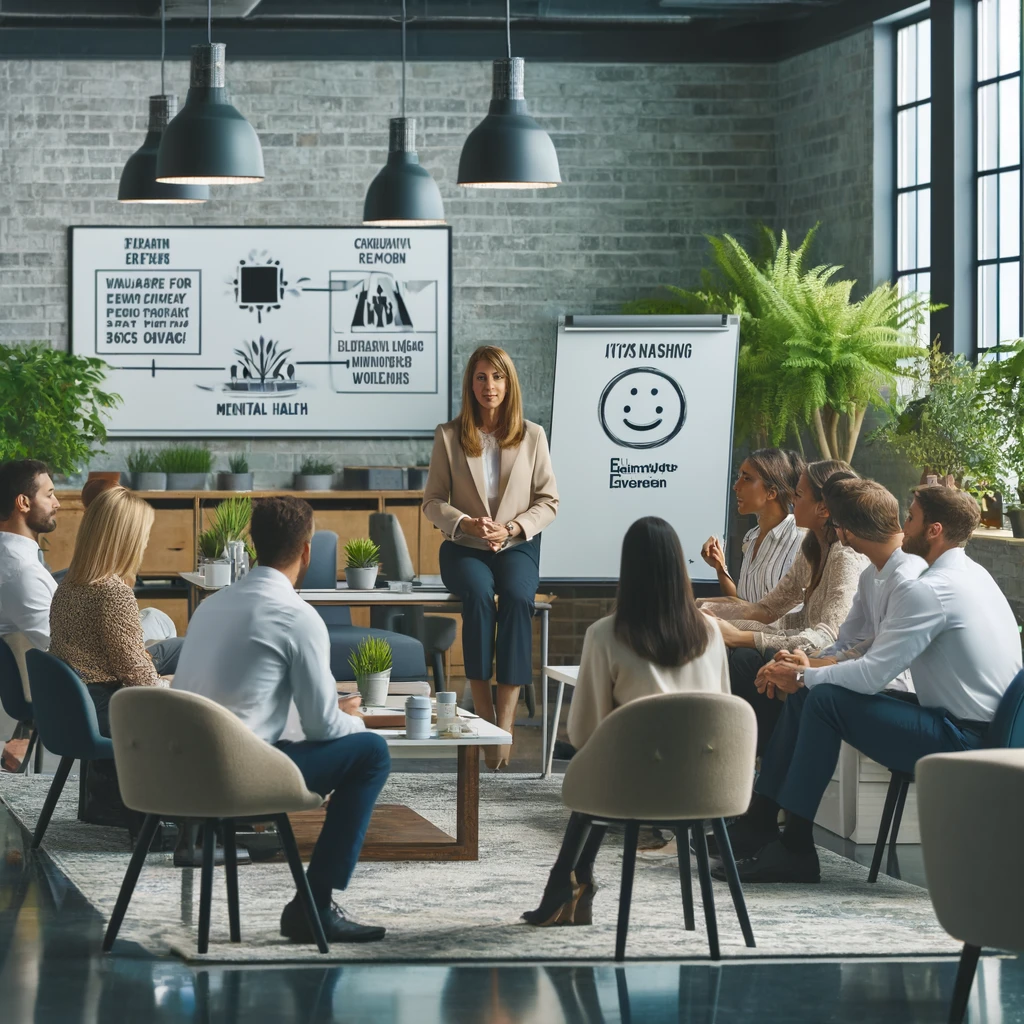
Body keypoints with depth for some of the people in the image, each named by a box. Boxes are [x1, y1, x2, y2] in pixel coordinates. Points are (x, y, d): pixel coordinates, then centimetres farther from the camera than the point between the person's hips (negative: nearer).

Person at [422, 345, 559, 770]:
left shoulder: (532, 436, 7)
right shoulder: (449, 436, 5)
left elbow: (548, 502, 7)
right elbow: (432, 501, 5)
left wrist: (512, 527, -11)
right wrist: (467, 523, -15)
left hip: (517, 545, 0)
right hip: (464, 547, 0)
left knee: (517, 598, -32)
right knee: (479, 595, -33)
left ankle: (506, 718, -36)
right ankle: (483, 715, -34)